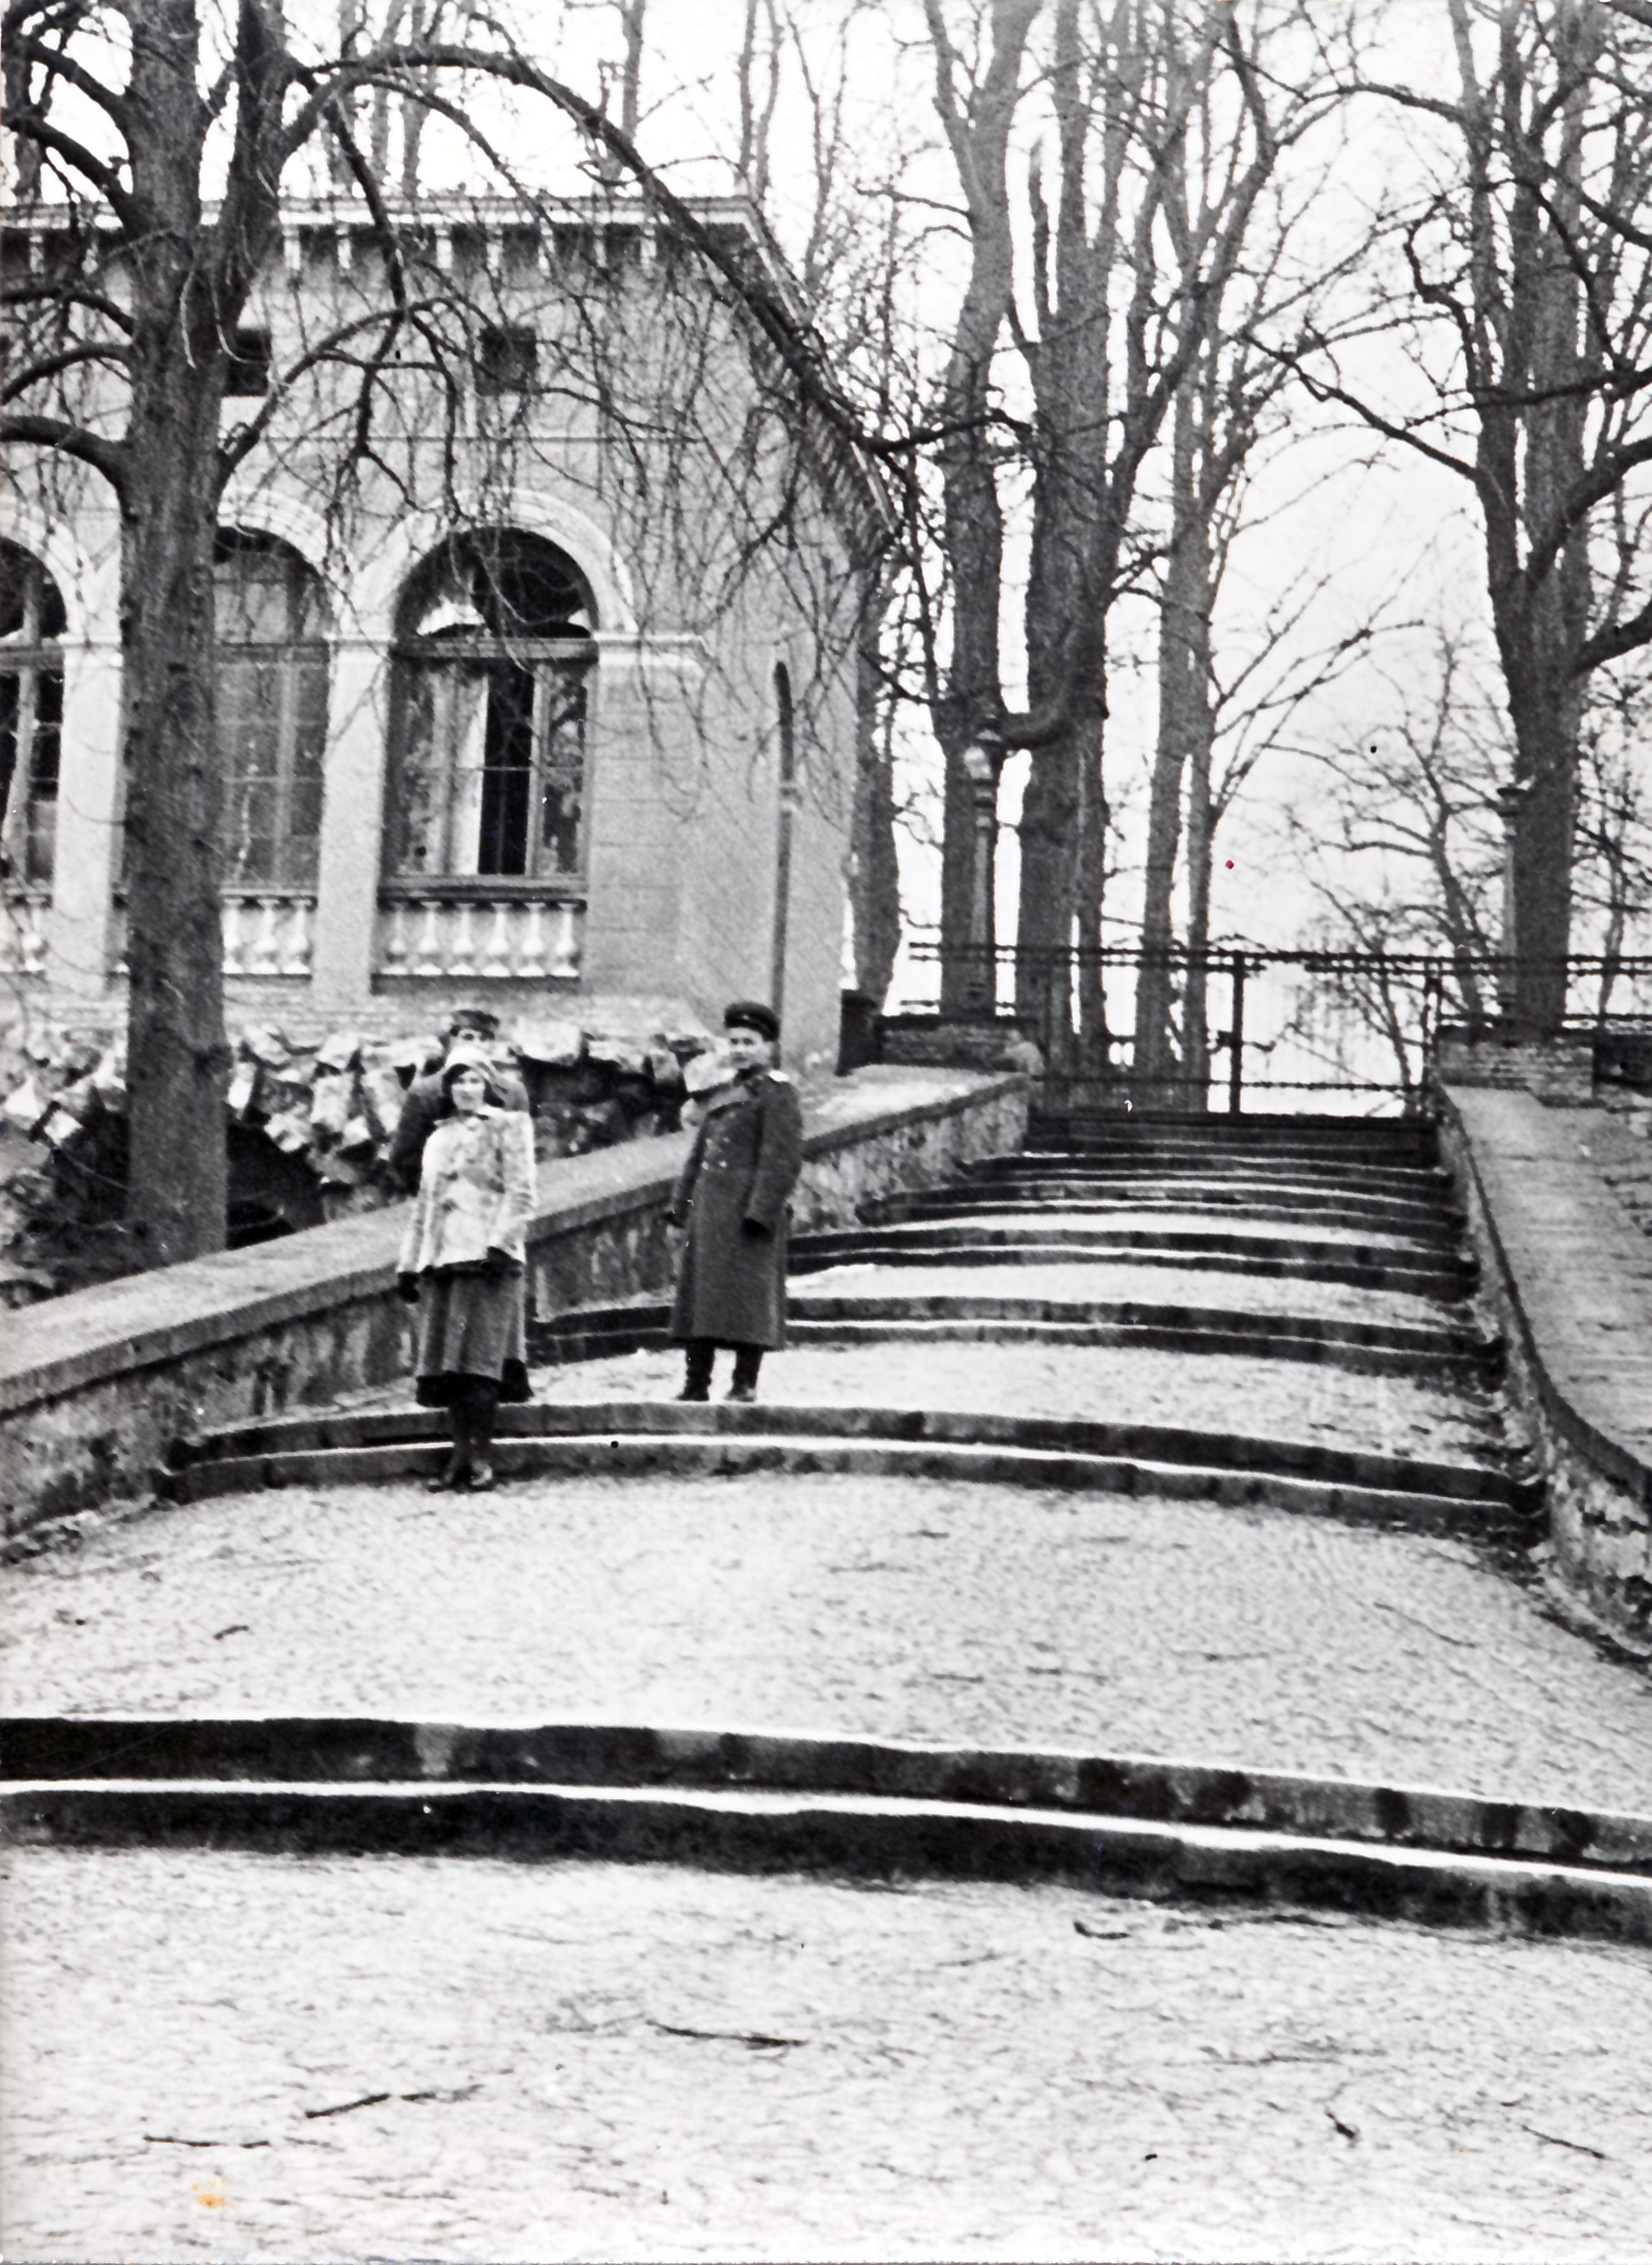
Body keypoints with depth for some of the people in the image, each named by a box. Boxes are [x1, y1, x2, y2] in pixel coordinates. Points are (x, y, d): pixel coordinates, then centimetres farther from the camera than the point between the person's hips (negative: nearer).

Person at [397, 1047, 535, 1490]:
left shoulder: (508, 1127, 6)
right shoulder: (439, 1139, 23)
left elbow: (520, 1192, -4)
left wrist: (499, 1243, -16)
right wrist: (410, 1264, 17)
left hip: (485, 1254, -6)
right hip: (442, 1257, 6)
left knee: (477, 1356, -12)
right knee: (446, 1361, 0)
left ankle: (481, 1458, -11)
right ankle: (461, 1453, 3)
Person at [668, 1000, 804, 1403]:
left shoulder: (776, 1093, -4)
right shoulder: (722, 1096, 20)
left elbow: (784, 1159, -13)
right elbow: (699, 1154, 24)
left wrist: (761, 1211, -19)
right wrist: (681, 1203, 16)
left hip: (748, 1211, -8)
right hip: (709, 1212, 8)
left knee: (746, 1298, -7)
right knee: (697, 1295, 8)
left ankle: (745, 1385, -1)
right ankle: (696, 1383, 13)